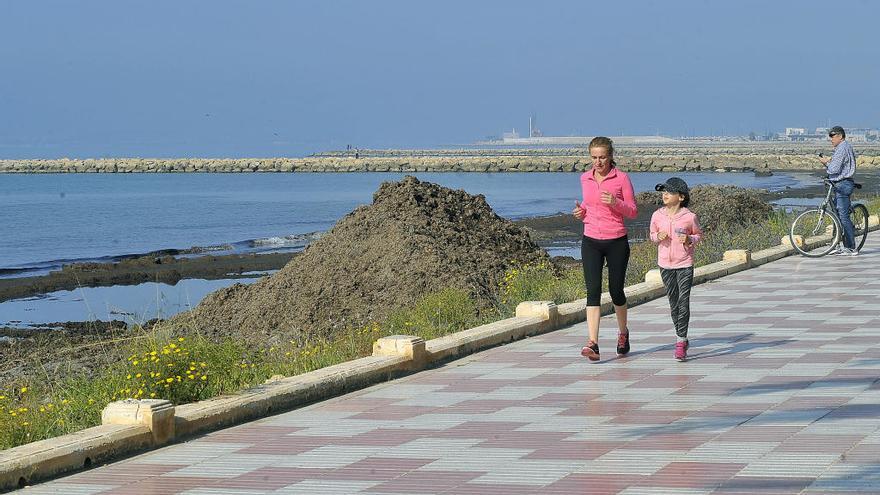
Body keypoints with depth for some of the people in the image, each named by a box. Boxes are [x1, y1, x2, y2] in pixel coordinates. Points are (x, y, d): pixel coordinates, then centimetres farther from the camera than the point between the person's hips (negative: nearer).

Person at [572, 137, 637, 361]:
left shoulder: (621, 178, -5)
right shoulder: (585, 178, 7)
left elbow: (633, 211, -2)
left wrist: (615, 202, -20)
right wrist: (581, 211, 0)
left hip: (616, 242, -2)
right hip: (591, 242, 2)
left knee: (615, 290, 7)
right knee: (593, 290, -11)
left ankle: (623, 332, 36)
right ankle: (593, 344, -20)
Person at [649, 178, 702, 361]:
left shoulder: (689, 217, -10)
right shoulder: (657, 215, -2)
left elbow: (699, 234, 5)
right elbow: (652, 234, 12)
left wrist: (690, 240, -16)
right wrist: (658, 237, -10)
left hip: (684, 264, -3)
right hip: (665, 264, 3)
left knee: (683, 302, -8)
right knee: (673, 302, 12)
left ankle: (681, 341, -4)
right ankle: (681, 338, 25)